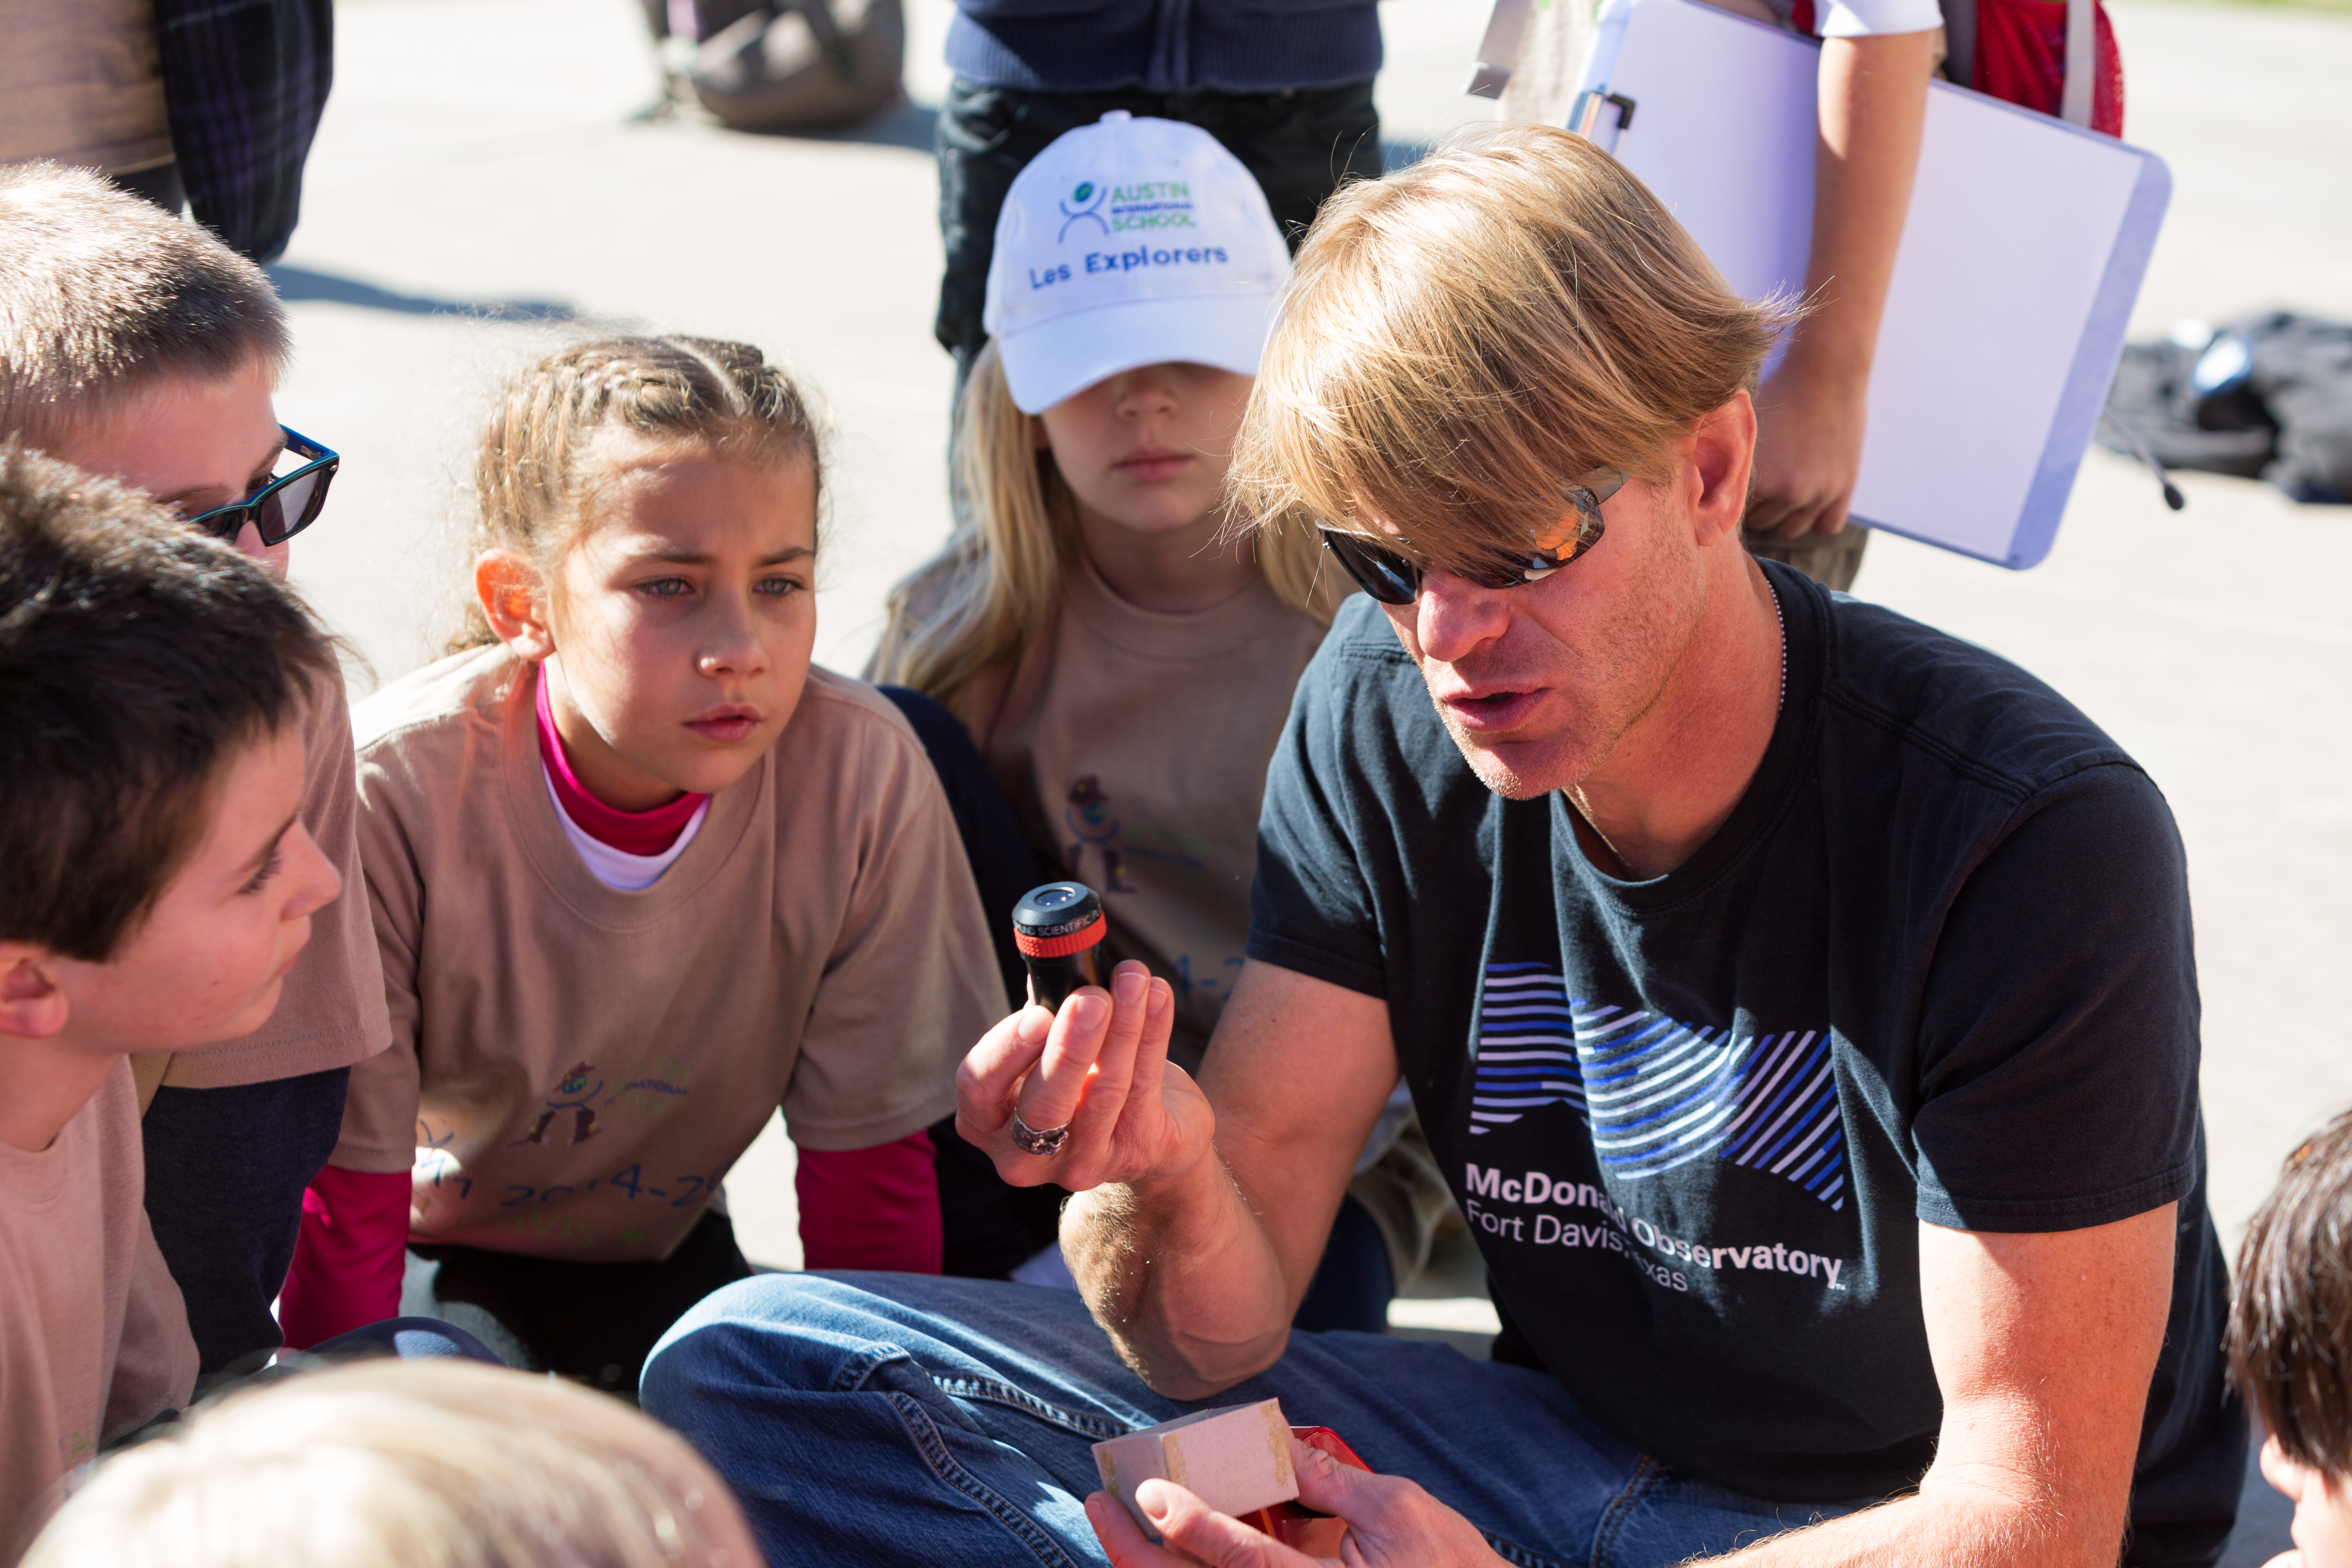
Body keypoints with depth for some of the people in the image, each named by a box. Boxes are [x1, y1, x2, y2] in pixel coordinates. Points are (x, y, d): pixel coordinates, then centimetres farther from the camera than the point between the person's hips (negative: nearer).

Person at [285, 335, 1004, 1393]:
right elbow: (345, 1208, -20)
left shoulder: (860, 775, -23)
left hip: (651, 1254, 3)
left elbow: (870, 1180, -11)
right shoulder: (394, 789, -29)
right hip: (421, 1251, -3)